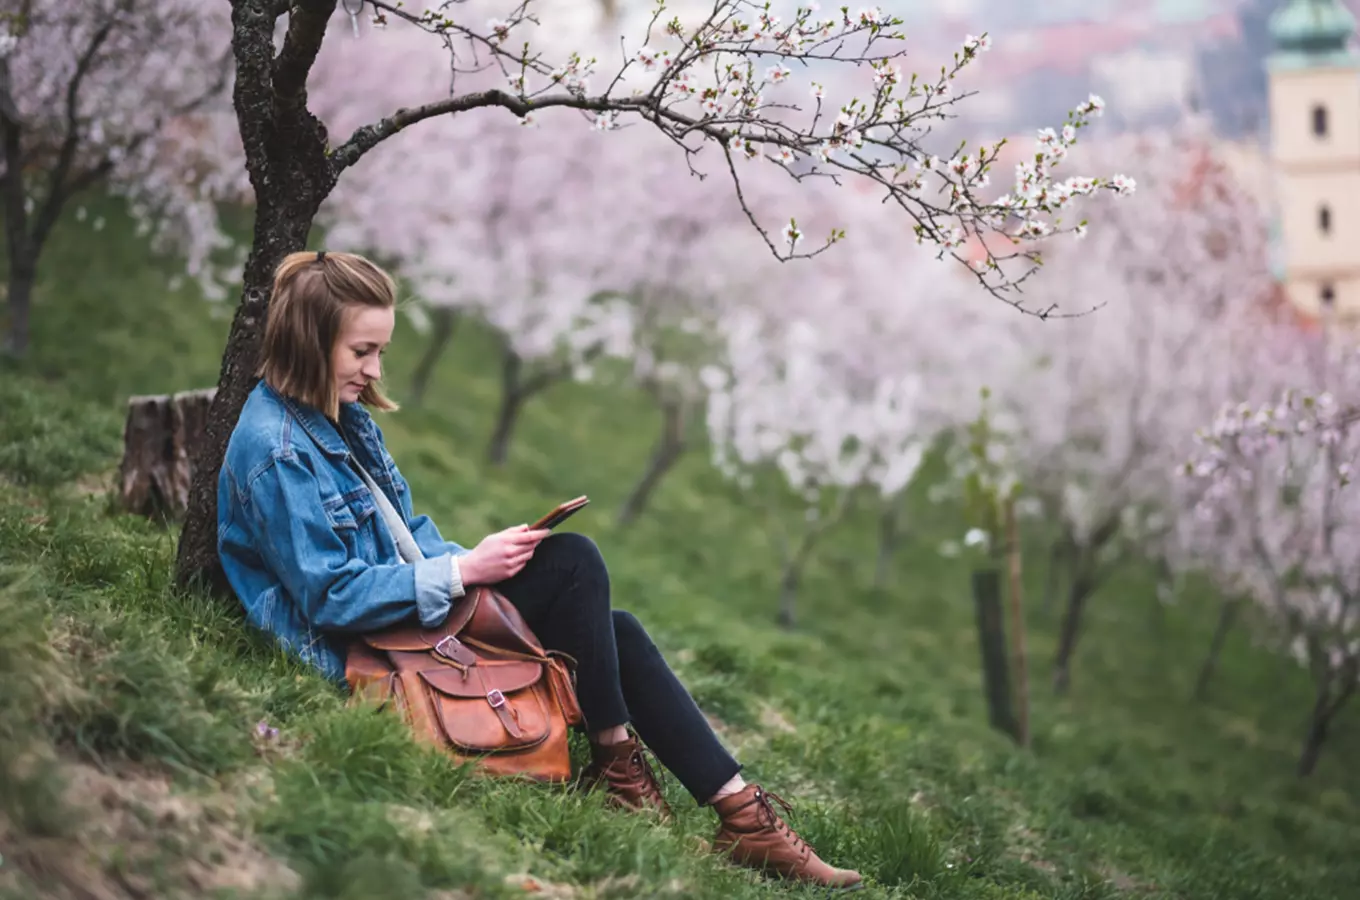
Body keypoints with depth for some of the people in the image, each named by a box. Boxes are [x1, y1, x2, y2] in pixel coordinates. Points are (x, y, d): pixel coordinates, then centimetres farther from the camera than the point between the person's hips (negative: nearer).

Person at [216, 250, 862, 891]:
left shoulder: (345, 417, 11)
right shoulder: (276, 451, -19)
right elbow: (331, 598, -23)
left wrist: (467, 559, -3)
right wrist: (464, 570, -20)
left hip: (414, 614, 10)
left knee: (616, 632, -1)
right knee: (573, 563, -18)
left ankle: (741, 816, -4)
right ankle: (615, 762, -7)